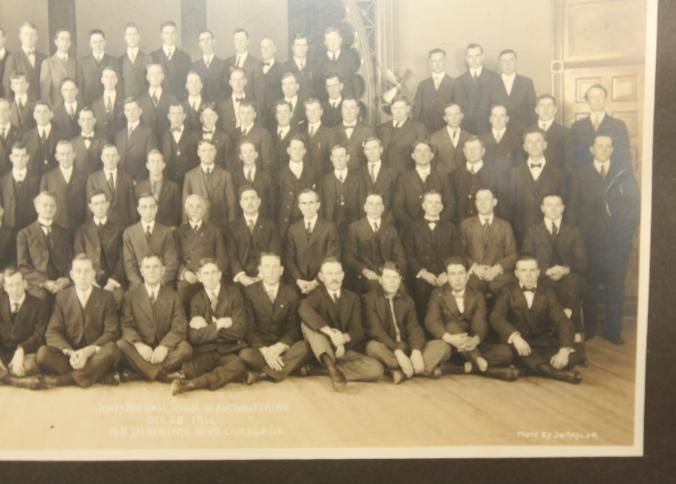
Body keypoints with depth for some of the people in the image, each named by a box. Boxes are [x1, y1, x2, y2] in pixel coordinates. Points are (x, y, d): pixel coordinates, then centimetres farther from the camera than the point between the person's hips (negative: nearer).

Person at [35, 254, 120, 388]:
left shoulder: (106, 297, 2)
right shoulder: (62, 298, 6)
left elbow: (111, 332, -5)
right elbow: (52, 333, -2)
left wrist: (88, 351, -21)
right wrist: (70, 352, -21)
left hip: (96, 356, -1)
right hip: (69, 356, 1)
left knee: (111, 349, -33)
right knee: (43, 353, -27)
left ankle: (60, 380, -27)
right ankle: (102, 378, -27)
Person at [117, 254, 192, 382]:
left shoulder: (173, 296, 7)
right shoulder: (131, 295, 7)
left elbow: (179, 327, -4)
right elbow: (126, 325, -4)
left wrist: (164, 346, -23)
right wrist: (138, 344, -24)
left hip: (164, 350, 0)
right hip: (141, 350, 0)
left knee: (185, 348, -30)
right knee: (121, 345, -30)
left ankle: (139, 373, -26)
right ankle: (162, 375, -33)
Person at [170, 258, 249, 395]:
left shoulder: (233, 294, 4)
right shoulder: (196, 300, 8)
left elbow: (240, 330, -6)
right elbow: (194, 337, -4)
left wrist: (208, 328, -6)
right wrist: (218, 324, -13)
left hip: (230, 351, 1)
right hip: (205, 352, -1)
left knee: (238, 367, -36)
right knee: (189, 369, -35)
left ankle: (191, 384, -30)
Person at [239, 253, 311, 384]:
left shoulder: (291, 293, 4)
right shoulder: (250, 292, -2)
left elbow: (294, 327, 0)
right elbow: (249, 328, -7)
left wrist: (279, 347, -19)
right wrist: (265, 351, -22)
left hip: (283, 347, 2)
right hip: (259, 347, -2)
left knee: (304, 347, -29)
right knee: (245, 354, -34)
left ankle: (263, 373, -28)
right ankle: (290, 367, -24)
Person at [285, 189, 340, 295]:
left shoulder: (329, 228, 2)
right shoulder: (293, 229, 11)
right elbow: (289, 258, 6)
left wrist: (316, 281, -12)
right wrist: (298, 280, -9)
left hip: (322, 284, -2)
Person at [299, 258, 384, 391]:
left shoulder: (353, 298, 10)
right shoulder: (317, 294, 0)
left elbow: (358, 330, -1)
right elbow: (304, 309, -25)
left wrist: (344, 338, -26)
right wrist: (330, 332, -38)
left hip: (347, 351, 3)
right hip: (322, 352, -3)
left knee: (376, 369, -24)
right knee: (306, 322, -27)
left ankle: (318, 370, -22)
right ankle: (331, 367, -37)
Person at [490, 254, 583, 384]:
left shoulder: (547, 293, 8)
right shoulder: (509, 291, 5)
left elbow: (563, 322, -4)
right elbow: (496, 316, -12)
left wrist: (564, 350, -24)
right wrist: (515, 336, -32)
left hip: (544, 346, 2)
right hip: (518, 345, -2)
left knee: (571, 357, -25)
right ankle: (557, 371, -35)